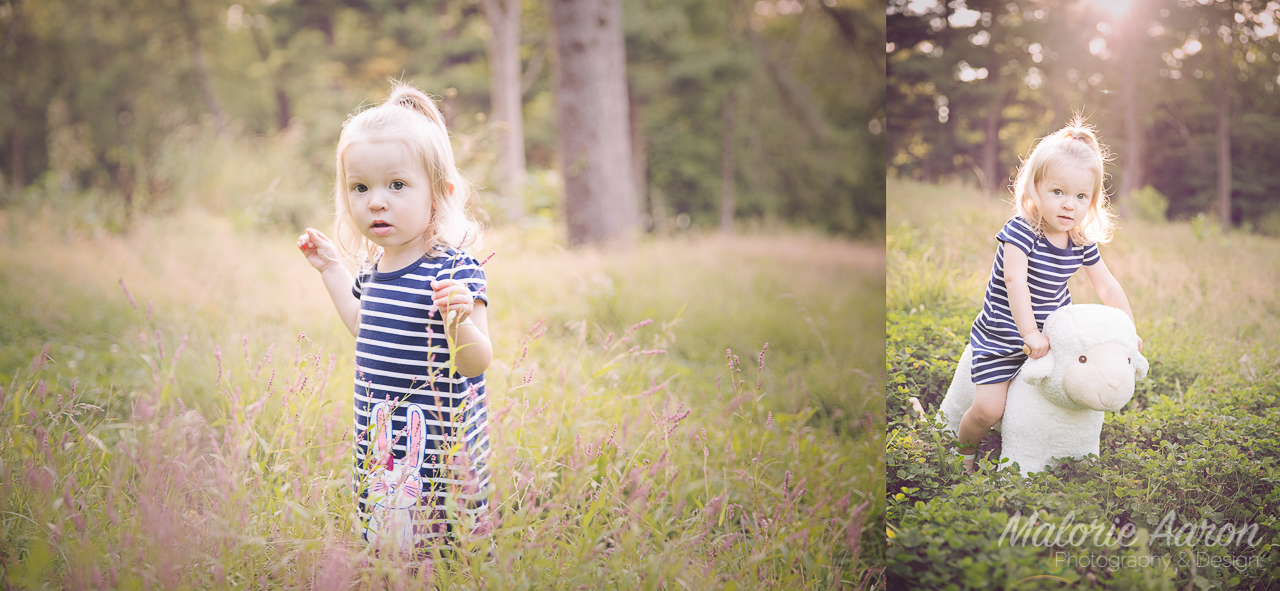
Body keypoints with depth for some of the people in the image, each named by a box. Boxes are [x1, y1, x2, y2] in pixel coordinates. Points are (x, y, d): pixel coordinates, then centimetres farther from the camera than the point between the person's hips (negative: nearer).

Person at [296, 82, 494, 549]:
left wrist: (460, 322, -40)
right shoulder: (374, 264, 6)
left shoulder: (453, 270, -18)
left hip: (437, 442, -8)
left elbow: (476, 363, -20)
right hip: (380, 442, 8)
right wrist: (331, 269, 23)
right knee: (386, 541, 18)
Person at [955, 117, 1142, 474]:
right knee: (989, 408, -17)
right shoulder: (1021, 231, -21)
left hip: (1052, 334, 6)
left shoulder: (1082, 243, -2)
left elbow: (1108, 287, 9)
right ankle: (965, 451, 13)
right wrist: (1029, 333, -38)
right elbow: (1015, 280, -31)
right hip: (1002, 338, -6)